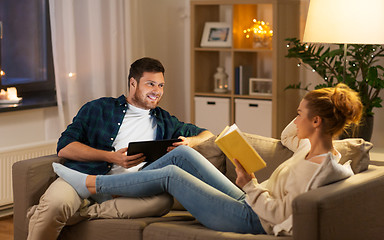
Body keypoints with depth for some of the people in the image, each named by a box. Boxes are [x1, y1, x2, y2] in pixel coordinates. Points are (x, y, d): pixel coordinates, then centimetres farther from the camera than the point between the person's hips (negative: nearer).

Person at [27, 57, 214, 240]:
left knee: (164, 198, -33)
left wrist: (189, 141, 9)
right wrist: (111, 157, -6)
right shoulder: (98, 108, 18)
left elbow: (207, 134, 34)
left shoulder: (164, 122, 27)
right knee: (54, 204, -38)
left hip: (125, 190, 3)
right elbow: (64, 147, 7)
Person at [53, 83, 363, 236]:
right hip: (247, 204, 10)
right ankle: (114, 187, 17)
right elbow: (287, 137, 25)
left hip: (250, 220, -10)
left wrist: (249, 184, -23)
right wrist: (309, 107, 12)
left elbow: (280, 214, -26)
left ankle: (90, 184, 7)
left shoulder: (319, 169, -25)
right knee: (182, 154, 6)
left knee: (169, 175, -7)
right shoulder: (314, 148, 3)